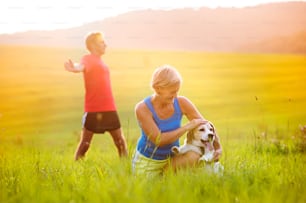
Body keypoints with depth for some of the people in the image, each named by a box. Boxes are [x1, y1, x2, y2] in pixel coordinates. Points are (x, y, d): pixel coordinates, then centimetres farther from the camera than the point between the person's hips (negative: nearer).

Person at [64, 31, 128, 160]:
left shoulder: (99, 60, 14)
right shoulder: (88, 59, -11)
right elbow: (82, 66, -34)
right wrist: (75, 68, -55)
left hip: (109, 109, 7)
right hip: (93, 110, -7)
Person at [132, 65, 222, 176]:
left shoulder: (181, 103, -13)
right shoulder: (142, 108, -22)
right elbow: (158, 140, -28)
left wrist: (218, 148, -18)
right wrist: (187, 127, -27)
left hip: (171, 158, 3)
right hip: (147, 162, -2)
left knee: (194, 156, -26)